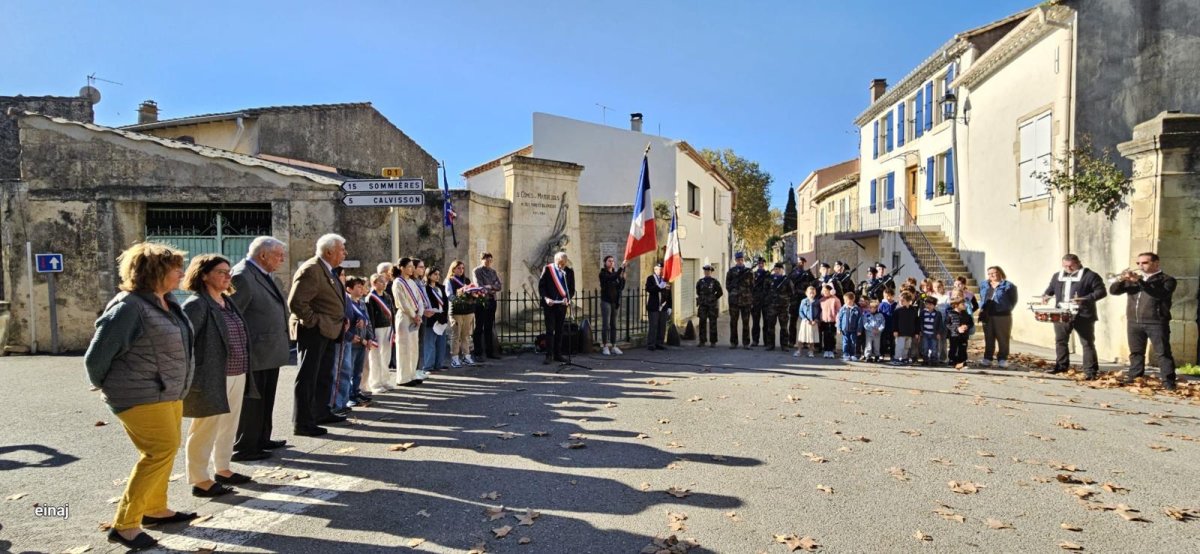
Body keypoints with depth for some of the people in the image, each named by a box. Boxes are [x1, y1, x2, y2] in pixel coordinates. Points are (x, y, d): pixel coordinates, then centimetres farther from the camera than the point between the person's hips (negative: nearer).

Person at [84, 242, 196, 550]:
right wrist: (110, 389, 1)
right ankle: (124, 524, -1)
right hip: (142, 396, -9)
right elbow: (96, 355, -14)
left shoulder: (166, 303, 7)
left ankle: (154, 508, 34)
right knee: (161, 451, -10)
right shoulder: (129, 306, -20)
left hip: (168, 393, 9)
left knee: (165, 450, 18)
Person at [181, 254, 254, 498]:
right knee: (205, 429, 2)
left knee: (229, 426, 17)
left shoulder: (227, 302, 13)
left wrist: (244, 369, 15)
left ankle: (223, 469, 31)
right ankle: (200, 480, 13)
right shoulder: (196, 304, -13)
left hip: (236, 376, 9)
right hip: (212, 378, -8)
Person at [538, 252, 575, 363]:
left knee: (559, 330, 9)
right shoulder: (547, 269, -3)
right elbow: (541, 285, -2)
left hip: (562, 304, 3)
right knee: (550, 330, -4)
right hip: (549, 304, -3)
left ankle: (558, 354, 16)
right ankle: (549, 355, 0)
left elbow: (572, 289, 9)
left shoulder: (569, 272, 4)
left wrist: (567, 298, -9)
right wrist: (545, 298, -15)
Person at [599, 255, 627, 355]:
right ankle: (604, 347, -2)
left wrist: (622, 278, -8)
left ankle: (613, 346, 10)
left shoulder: (615, 273, 12)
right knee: (606, 325, -7)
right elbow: (612, 278, -26)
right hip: (606, 301, -6)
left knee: (613, 325, 7)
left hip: (615, 302, 6)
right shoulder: (603, 274, -5)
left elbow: (621, 287, 8)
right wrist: (621, 268, -30)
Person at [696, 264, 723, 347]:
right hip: (702, 305, 3)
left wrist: (714, 298, 3)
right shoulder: (700, 281, 8)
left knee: (712, 323, 1)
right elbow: (698, 292, 20)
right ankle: (702, 341, 10)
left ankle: (713, 342, 6)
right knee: (702, 322, 3)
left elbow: (720, 292, 3)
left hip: (712, 305, -3)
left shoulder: (715, 281, -1)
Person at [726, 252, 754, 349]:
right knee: (733, 322, 3)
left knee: (746, 322, 2)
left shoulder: (749, 272, 7)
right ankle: (733, 342, 10)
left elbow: (752, 286, 7)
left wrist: (751, 298, 0)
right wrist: (733, 291, -7)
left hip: (746, 300, 0)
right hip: (734, 300, 0)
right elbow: (727, 286, 8)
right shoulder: (731, 271, 7)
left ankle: (746, 343, 8)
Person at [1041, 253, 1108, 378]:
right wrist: (1046, 296, 1)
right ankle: (1061, 365, 26)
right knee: (1060, 340, 13)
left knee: (1087, 343, -1)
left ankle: (1090, 370, 2)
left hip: (1083, 315, -5)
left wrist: (1086, 299, -23)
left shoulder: (1090, 276, -5)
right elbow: (1050, 289, 23)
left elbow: (1101, 291, -9)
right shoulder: (1057, 276, 13)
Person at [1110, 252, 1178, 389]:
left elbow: (1160, 294, -20)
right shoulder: (1132, 278, 15)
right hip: (1134, 322, 5)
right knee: (1136, 352, 10)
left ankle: (1168, 381, -3)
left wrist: (1140, 281, -26)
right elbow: (1113, 291, 6)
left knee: (1163, 353, -4)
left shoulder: (1166, 279, 0)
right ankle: (1134, 378, 16)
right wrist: (1120, 280, -15)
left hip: (1156, 323, -5)